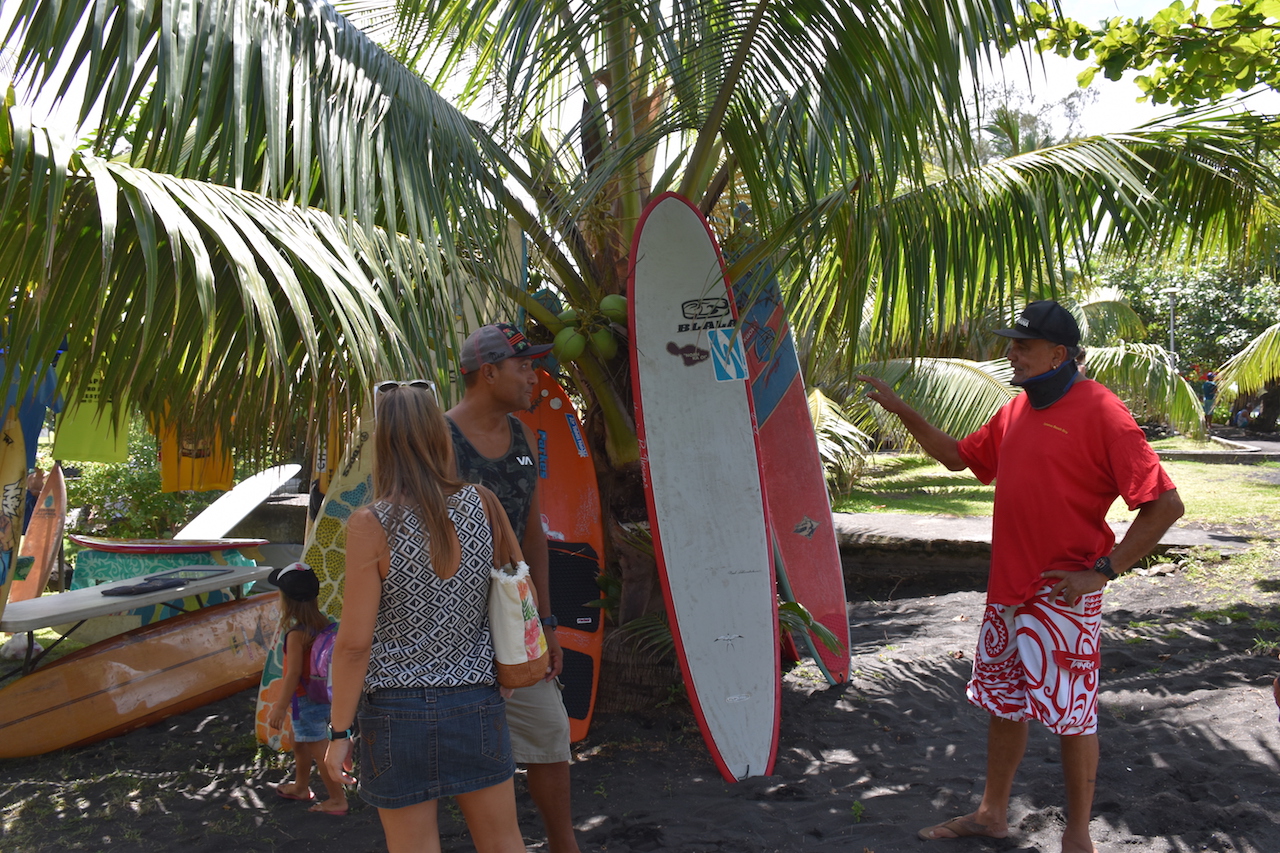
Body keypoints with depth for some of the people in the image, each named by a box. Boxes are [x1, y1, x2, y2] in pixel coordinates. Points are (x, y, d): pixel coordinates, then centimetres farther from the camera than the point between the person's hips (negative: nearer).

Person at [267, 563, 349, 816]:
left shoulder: (296, 633, -25)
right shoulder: (322, 623, -1)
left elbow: (293, 673, -24)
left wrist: (280, 707, -18)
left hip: (306, 701, -9)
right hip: (322, 696, 9)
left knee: (320, 752, 2)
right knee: (300, 743, 27)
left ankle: (338, 799, 11)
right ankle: (301, 787, 44)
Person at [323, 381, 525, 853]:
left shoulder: (371, 526, -15)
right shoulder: (480, 505, -4)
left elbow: (355, 642, -13)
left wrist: (339, 732, -3)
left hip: (400, 711, -3)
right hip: (478, 703, 3)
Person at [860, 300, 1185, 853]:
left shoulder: (1098, 411, -15)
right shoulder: (1015, 412, 9)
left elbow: (1164, 504, -17)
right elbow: (958, 456, 22)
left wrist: (1102, 570, -17)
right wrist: (901, 410, 12)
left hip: (1063, 595, -8)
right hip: (1009, 588, 8)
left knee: (1071, 714, 4)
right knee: (1003, 703, 18)